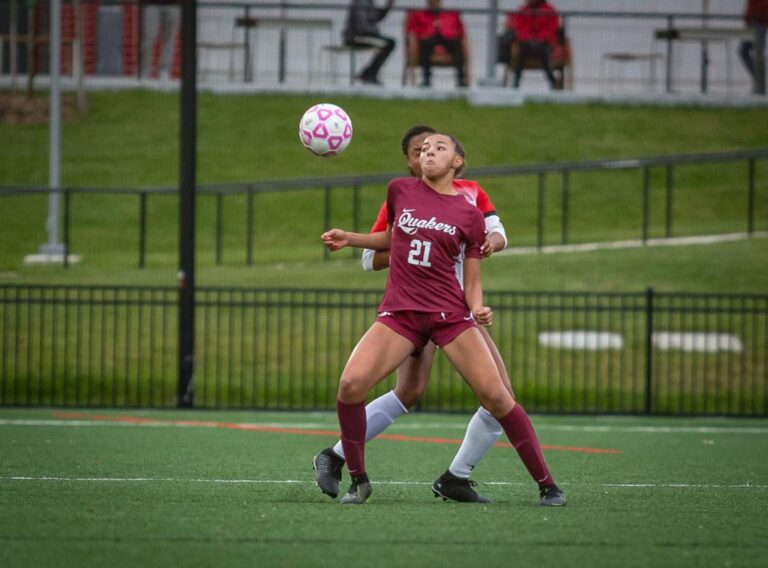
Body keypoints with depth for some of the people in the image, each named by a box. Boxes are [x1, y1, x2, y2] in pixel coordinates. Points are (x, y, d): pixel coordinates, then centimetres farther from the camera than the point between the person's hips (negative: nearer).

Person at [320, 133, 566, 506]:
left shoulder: (469, 215, 3)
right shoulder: (400, 190, 8)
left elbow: (472, 283, 7)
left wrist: (477, 308, -13)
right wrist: (349, 238, 14)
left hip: (450, 314, -1)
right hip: (399, 313, 1)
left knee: (495, 395, -12)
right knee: (350, 384, -20)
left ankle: (547, 485, 0)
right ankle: (358, 482, -1)